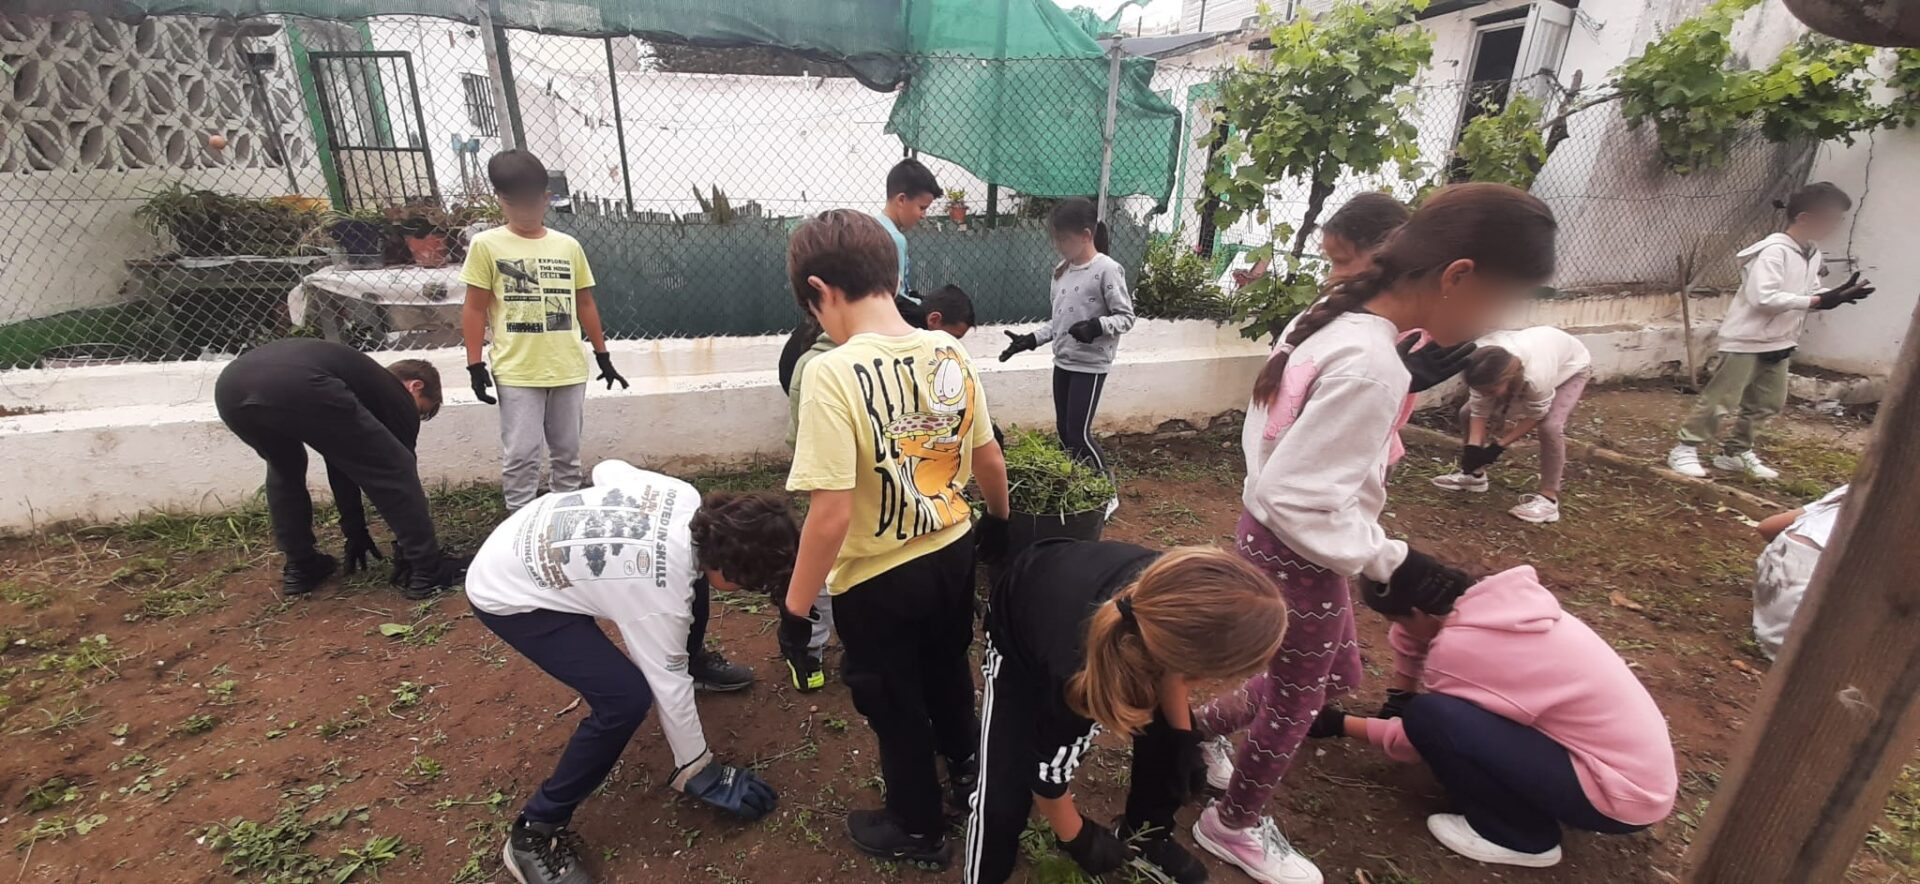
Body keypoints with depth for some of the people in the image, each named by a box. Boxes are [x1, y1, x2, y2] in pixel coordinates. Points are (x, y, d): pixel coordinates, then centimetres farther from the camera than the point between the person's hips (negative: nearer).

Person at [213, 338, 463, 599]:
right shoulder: (397, 398, 22)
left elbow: (339, 462, 45)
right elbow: (400, 470, 24)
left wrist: (355, 531, 50)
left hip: (230, 387, 8)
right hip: (298, 389, -8)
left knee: (284, 466, 35)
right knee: (394, 468, 8)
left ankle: (299, 568, 36)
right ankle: (425, 570, 10)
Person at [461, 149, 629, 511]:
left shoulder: (568, 246, 6)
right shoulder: (486, 245, -2)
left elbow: (585, 303, 12)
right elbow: (475, 309, 0)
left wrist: (602, 354, 12)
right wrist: (475, 364, -5)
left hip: (569, 369, 3)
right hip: (517, 372, -3)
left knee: (567, 452, 13)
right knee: (521, 456, -1)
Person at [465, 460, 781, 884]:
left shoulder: (685, 499, -17)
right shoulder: (660, 595, -34)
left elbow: (608, 468, 0)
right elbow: (670, 689, -21)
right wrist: (698, 770, -5)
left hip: (525, 540, 8)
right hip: (504, 594, -8)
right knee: (626, 697, -21)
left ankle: (693, 661, 45)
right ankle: (534, 832, -1)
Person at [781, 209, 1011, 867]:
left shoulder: (834, 373, -26)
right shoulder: (950, 353, -7)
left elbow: (831, 515, -27)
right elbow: (989, 460, 3)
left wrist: (795, 610, -14)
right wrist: (1000, 521, 21)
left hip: (878, 581, -5)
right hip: (953, 555, 6)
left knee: (894, 709, 20)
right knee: (947, 672, 32)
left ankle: (918, 831, 44)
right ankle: (965, 768, 58)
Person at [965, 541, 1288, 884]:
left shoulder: (1168, 594, -35)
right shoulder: (1076, 674, -45)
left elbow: (1171, 661, -7)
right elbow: (1047, 777, -23)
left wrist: (1180, 732, 4)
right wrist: (1082, 841, -5)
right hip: (1016, 638, -4)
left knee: (1167, 727, 3)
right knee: (1003, 801, -13)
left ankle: (1145, 835, 29)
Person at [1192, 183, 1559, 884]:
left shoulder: (1334, 323, -1)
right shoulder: (1371, 366, -29)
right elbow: (1297, 501, -29)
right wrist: (1395, 563, -21)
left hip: (1274, 538, 9)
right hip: (1296, 557, -9)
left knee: (1334, 675, 28)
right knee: (1296, 699, 16)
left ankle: (1201, 726, 46)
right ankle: (1235, 826, 42)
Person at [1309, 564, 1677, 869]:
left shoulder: (1459, 648, -23)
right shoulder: (1495, 598, -3)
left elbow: (1412, 741, -8)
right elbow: (1409, 634, 15)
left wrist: (1340, 724, 4)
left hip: (1625, 794, -8)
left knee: (1429, 717, -20)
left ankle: (1524, 837, 1)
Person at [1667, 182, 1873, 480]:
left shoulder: (1813, 255, 9)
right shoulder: (1773, 250, -19)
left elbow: (1808, 294, 13)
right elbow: (1763, 298, -27)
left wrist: (1836, 294, -5)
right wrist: (1817, 301, -24)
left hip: (1778, 343, 9)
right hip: (1747, 340, -9)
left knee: (1768, 403, 14)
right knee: (1721, 400, -7)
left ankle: (1736, 452, 24)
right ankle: (1685, 449, 2)